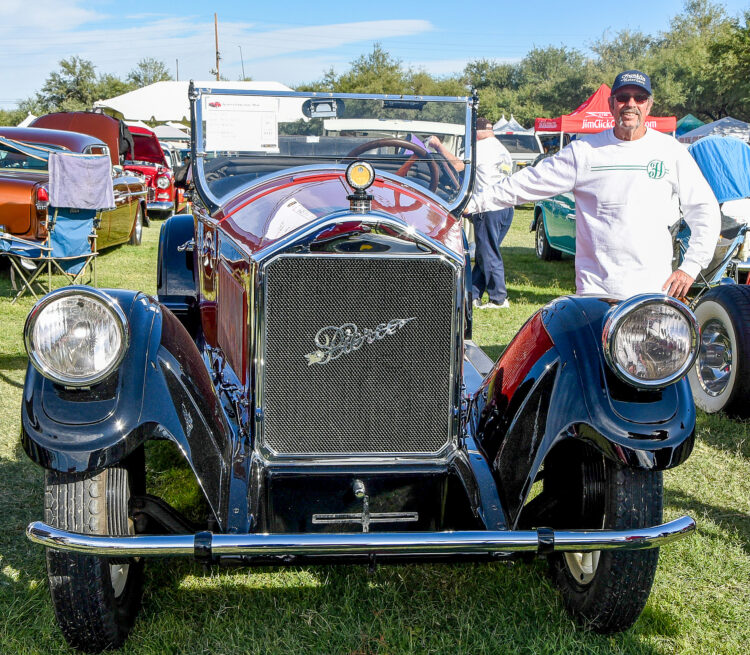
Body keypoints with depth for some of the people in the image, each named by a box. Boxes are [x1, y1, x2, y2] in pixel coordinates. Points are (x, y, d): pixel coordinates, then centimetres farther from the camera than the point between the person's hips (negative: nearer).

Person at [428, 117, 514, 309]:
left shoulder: (481, 147, -7)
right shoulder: (504, 151, 19)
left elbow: (457, 165, -15)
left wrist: (439, 146, -3)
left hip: (489, 209, -9)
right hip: (507, 208, 9)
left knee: (489, 256, -1)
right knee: (484, 254, 13)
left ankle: (499, 298, 2)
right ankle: (473, 295, 16)